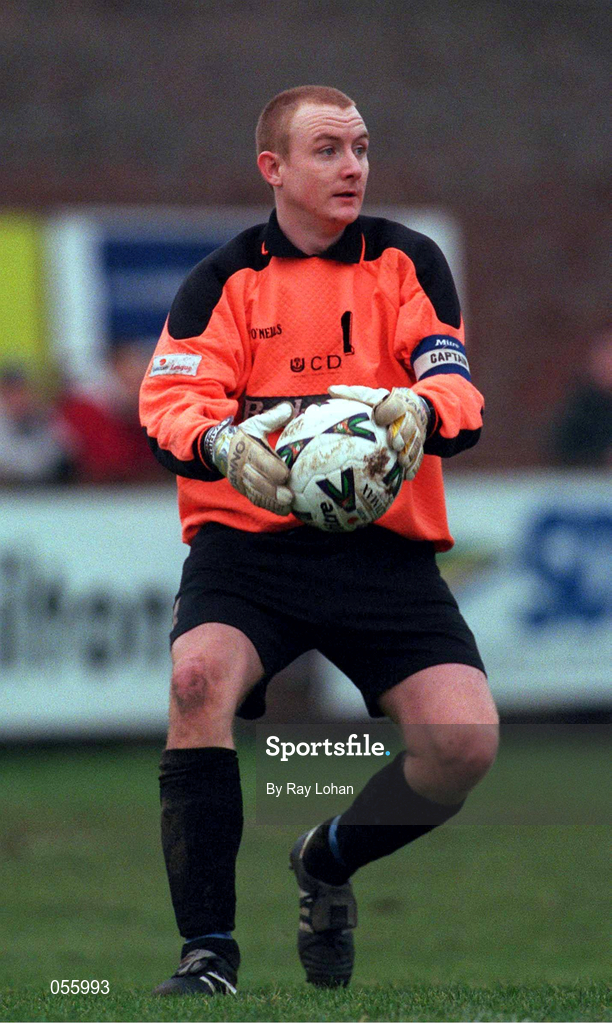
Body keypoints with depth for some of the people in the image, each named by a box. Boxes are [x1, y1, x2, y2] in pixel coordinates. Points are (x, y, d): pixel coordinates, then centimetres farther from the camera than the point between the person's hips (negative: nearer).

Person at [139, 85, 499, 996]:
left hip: (386, 546, 1)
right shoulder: (226, 279, 5)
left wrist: (420, 413, -28)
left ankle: (330, 862, 18)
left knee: (467, 740, -17)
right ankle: (208, 948, -22)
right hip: (248, 541, -1)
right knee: (199, 674, -32)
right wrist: (221, 445, -29)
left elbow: (459, 391, -3)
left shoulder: (407, 261, 8)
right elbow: (168, 405, -5)